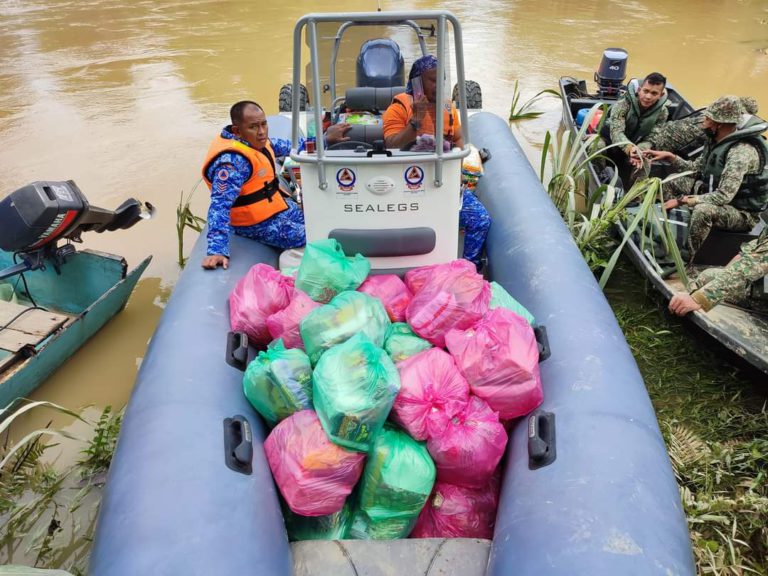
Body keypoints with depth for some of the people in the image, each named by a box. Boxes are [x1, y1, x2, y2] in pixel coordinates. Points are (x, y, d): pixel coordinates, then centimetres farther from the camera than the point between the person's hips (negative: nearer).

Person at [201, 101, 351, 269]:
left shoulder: (255, 140, -3)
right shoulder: (232, 161, -31)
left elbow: (288, 146, 12)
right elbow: (220, 205, -38)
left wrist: (325, 139, 8)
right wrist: (218, 250, -46)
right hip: (260, 224, -10)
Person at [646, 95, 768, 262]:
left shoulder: (742, 151, -30)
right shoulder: (717, 140, -2)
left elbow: (724, 196, -35)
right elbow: (696, 168, 12)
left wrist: (682, 200, -29)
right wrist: (670, 157, -1)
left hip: (742, 212, -9)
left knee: (703, 210, -40)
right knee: (672, 183, 8)